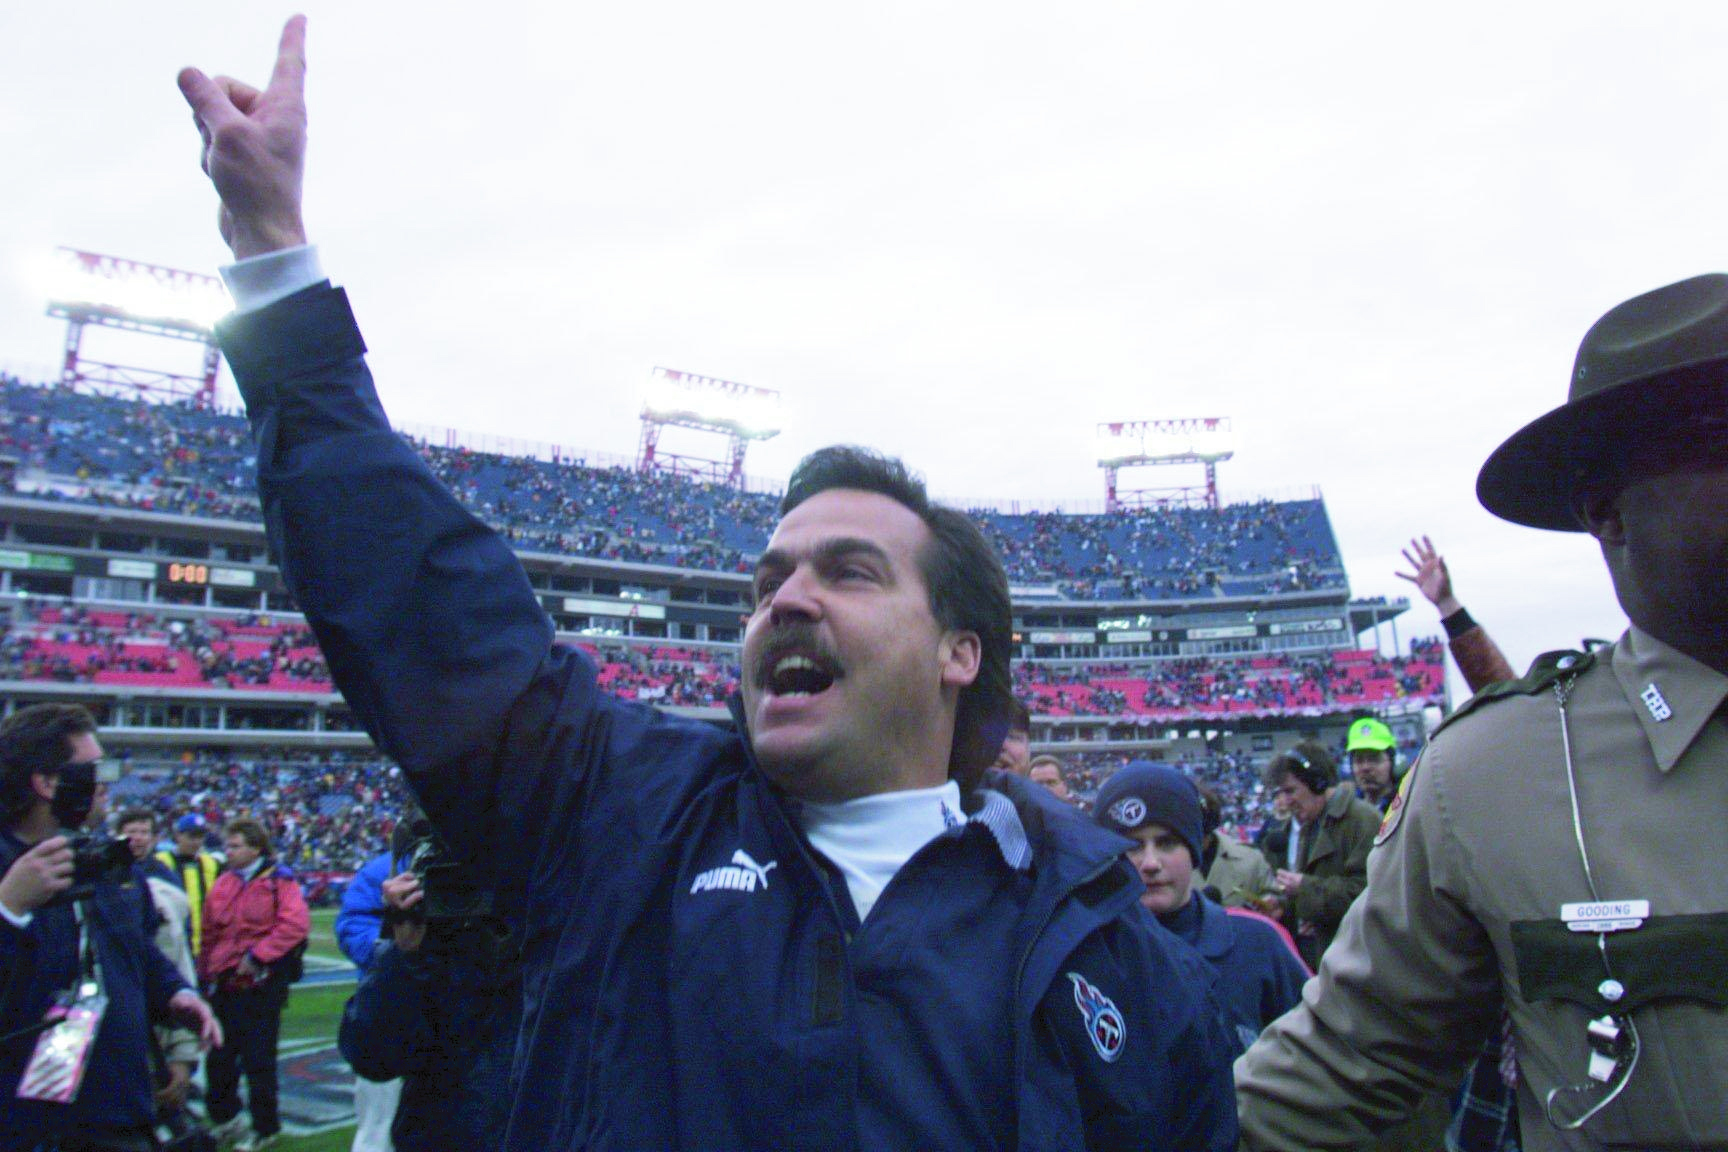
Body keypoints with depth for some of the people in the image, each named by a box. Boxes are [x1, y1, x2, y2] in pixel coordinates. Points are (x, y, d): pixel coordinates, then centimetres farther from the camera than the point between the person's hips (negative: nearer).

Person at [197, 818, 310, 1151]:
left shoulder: (278, 880, -10)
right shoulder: (223, 883, 8)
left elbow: (296, 923, -21)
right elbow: (209, 932, 15)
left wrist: (258, 955, -21)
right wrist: (205, 971, 10)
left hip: (261, 984, -6)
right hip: (224, 984, 6)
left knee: (258, 1061, 2)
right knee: (220, 1056, 13)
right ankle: (225, 1118, 31)